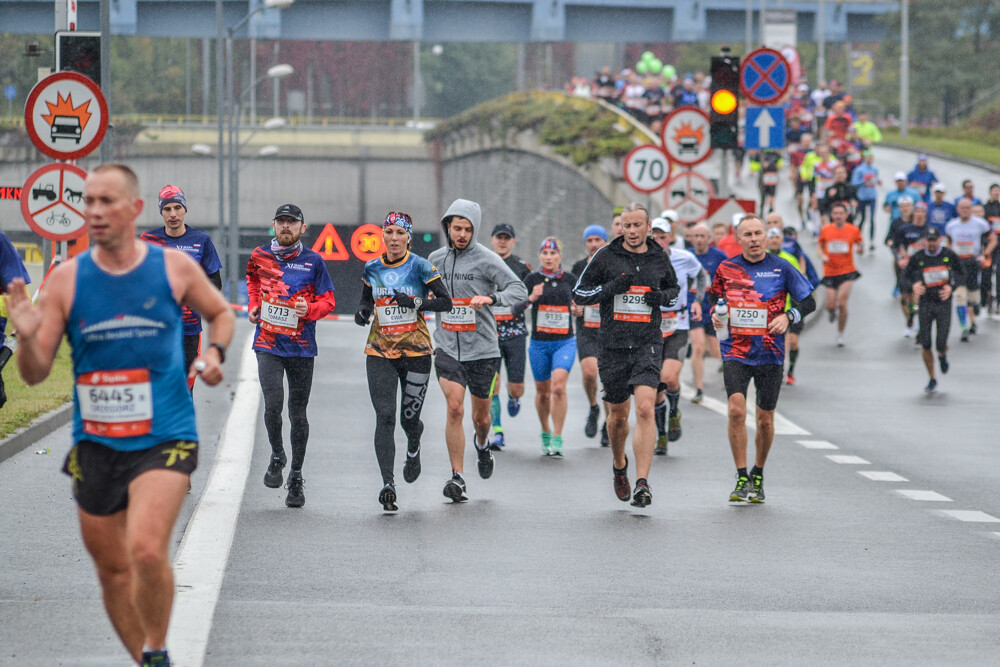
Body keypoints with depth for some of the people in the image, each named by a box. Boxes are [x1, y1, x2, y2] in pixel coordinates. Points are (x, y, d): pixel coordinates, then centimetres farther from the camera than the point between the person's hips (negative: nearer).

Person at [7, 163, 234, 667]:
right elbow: (36, 374, -1)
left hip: (164, 438, -3)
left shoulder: (174, 267, -3)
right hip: (95, 444, 3)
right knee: (112, 569, 11)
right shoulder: (66, 280, -2)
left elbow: (220, 312, 18)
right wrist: (27, 338, -22)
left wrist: (214, 352, -2)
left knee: (147, 551, -22)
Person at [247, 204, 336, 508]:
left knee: (298, 413, 5)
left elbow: (328, 301, 4)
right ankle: (277, 455, 11)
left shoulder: (313, 261, 1)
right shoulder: (259, 256, 5)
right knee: (273, 404, -16)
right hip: (267, 343, 0)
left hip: (301, 347, 0)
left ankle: (296, 477, 18)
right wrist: (253, 306, 11)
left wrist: (309, 309, -16)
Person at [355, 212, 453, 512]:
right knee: (385, 417, -12)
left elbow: (445, 302, -7)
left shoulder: (420, 267, -5)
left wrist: (416, 303, -22)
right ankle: (388, 484, -16)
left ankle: (413, 450, 42)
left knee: (409, 418, 5)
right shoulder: (372, 268, 5)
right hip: (380, 352, 2)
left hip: (416, 351, -2)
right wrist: (362, 311, 0)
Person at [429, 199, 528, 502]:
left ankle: (482, 444, 49)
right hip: (447, 347, 2)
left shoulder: (486, 259, -7)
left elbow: (519, 289, -15)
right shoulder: (436, 259, 7)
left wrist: (491, 298, -30)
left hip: (482, 348, -1)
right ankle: (458, 477, -11)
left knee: (480, 417, 12)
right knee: (454, 409, -16)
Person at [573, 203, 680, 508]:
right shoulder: (606, 256, 2)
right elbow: (579, 293, 4)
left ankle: (642, 483, -20)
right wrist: (611, 288, -12)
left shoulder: (659, 257, 7)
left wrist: (663, 296, 0)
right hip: (613, 345, 1)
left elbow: (674, 288, 24)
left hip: (648, 343, 0)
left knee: (645, 408, -17)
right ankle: (619, 466, 40)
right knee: (619, 414, 10)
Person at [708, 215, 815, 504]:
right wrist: (715, 313, -1)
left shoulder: (781, 268, 0)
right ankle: (741, 478, -11)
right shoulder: (726, 269, 5)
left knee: (765, 420, 6)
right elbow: (715, 297, 22)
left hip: (770, 353, 0)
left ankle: (758, 475, 29)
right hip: (735, 352, 0)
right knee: (736, 409, -19)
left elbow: (809, 301, 3)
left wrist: (787, 317, -15)